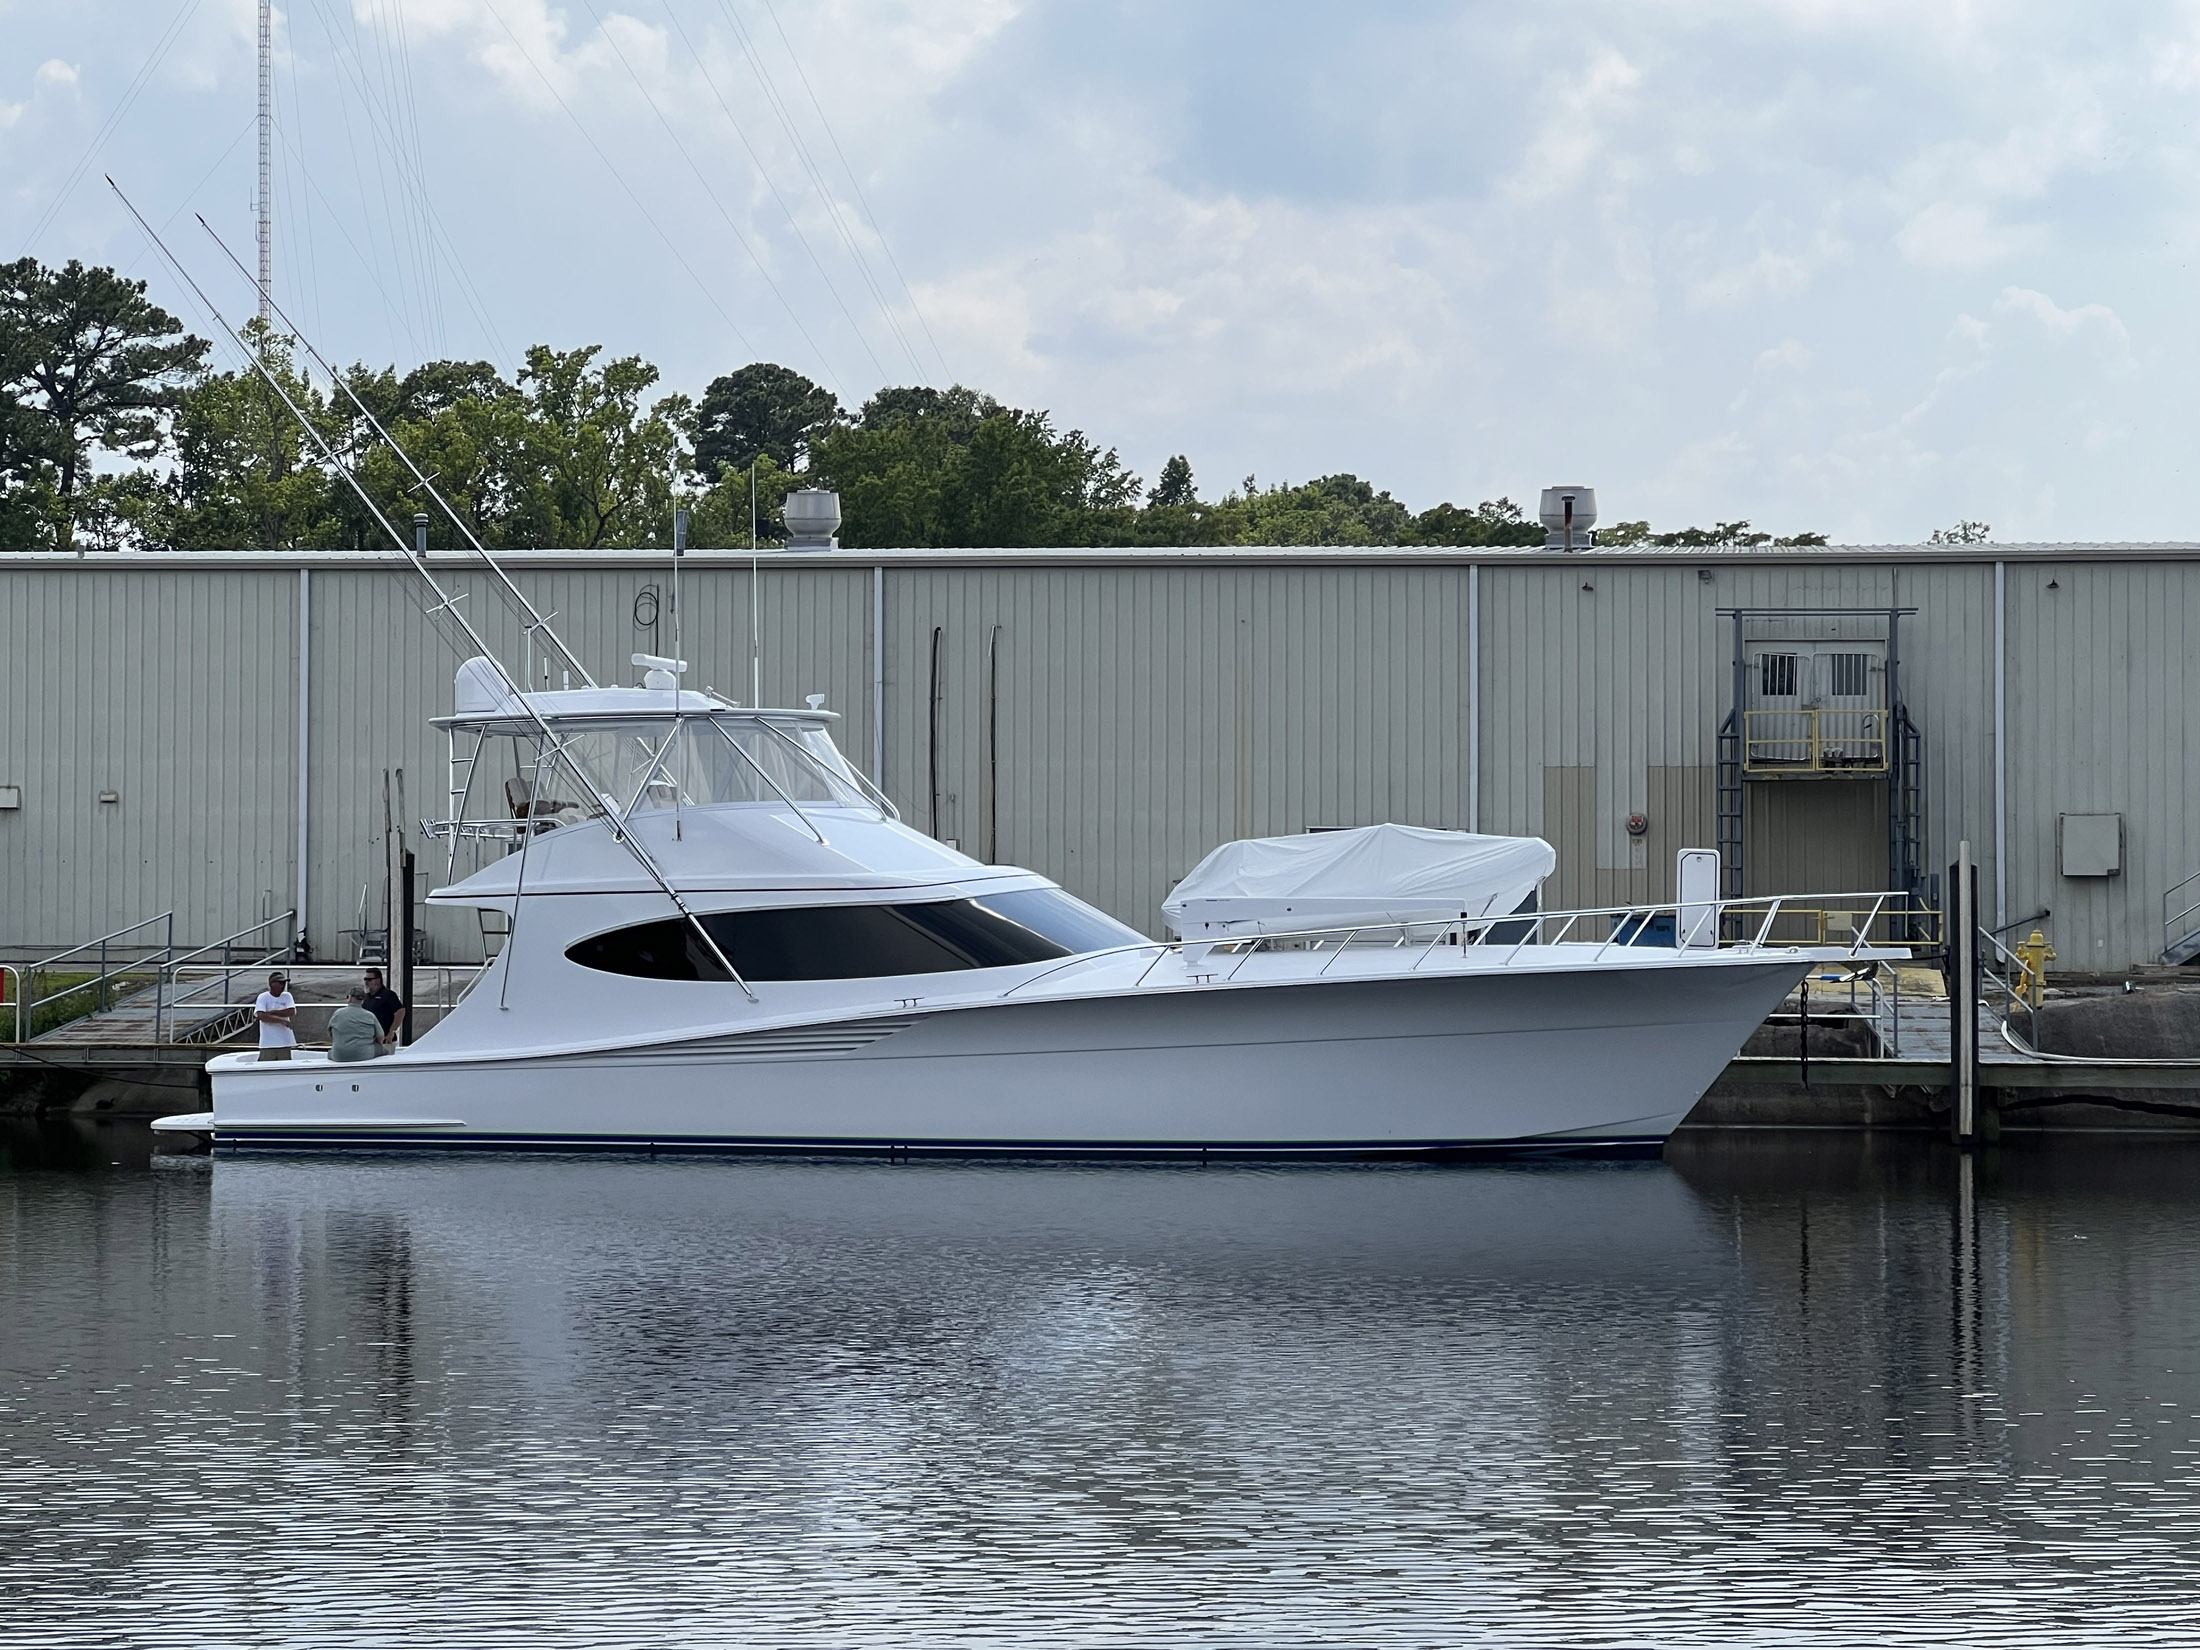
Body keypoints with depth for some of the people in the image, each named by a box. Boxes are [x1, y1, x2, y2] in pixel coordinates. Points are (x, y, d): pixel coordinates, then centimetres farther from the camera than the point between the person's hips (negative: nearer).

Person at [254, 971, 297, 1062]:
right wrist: (281, 1020, -14)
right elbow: (261, 1016, -14)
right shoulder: (263, 997, -1)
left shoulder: (287, 996, 9)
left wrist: (270, 1013, -9)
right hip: (268, 1044, -3)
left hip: (285, 1043, 3)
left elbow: (292, 1012, -6)